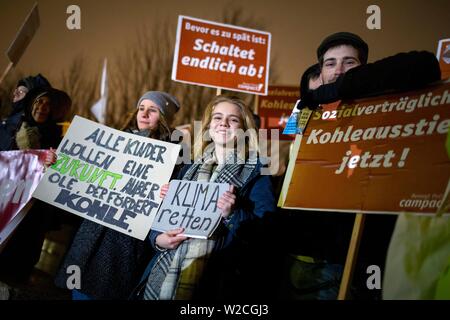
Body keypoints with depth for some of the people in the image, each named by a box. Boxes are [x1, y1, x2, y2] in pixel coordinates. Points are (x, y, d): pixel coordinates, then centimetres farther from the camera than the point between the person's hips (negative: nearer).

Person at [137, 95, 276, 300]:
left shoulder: (255, 171, 7)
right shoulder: (189, 169, 21)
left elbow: (265, 226, -2)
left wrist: (233, 215, -19)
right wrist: (158, 238, 0)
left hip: (219, 267, -3)